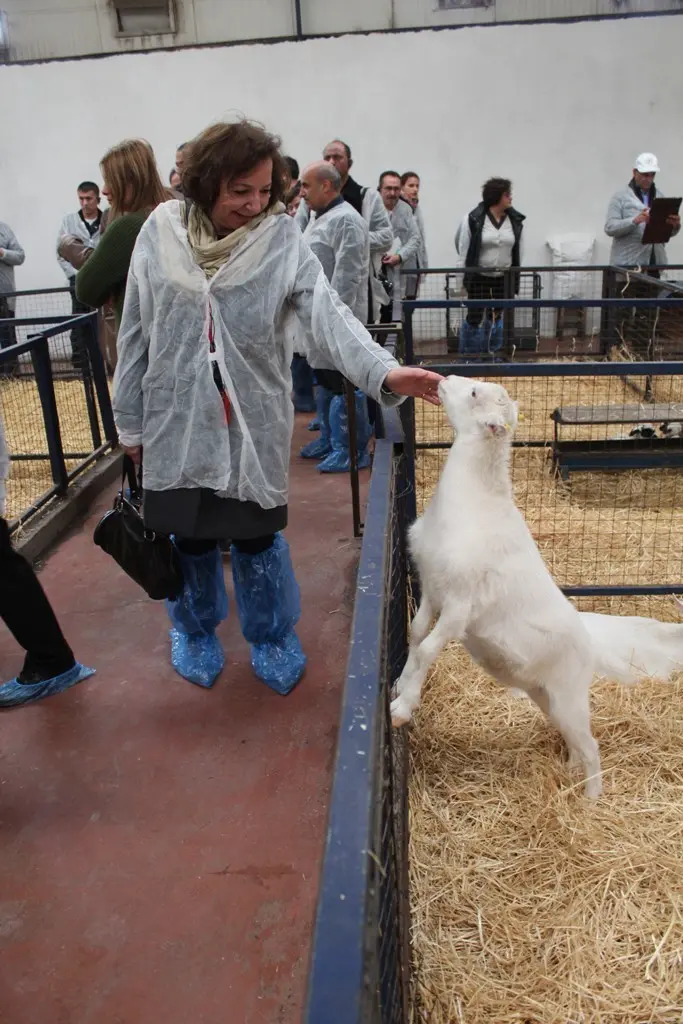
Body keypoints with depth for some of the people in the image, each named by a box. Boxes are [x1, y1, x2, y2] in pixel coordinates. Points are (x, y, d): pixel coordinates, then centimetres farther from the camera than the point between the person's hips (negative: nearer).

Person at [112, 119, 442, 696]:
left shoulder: (282, 240, -9)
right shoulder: (160, 234, -4)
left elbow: (328, 314, -23)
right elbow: (135, 334, 2)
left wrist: (383, 370, -40)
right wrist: (130, 420, 6)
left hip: (254, 424, -1)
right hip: (178, 421, 2)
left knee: (258, 538, 9)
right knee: (187, 536, 14)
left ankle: (272, 637, 33)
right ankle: (195, 631, 40)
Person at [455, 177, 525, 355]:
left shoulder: (516, 220, 0)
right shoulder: (473, 219, -12)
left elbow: (518, 251, 6)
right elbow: (464, 249, -6)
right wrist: (467, 274, -5)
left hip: (504, 278, 4)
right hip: (478, 277, -3)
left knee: (500, 317, 11)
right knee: (474, 317, 1)